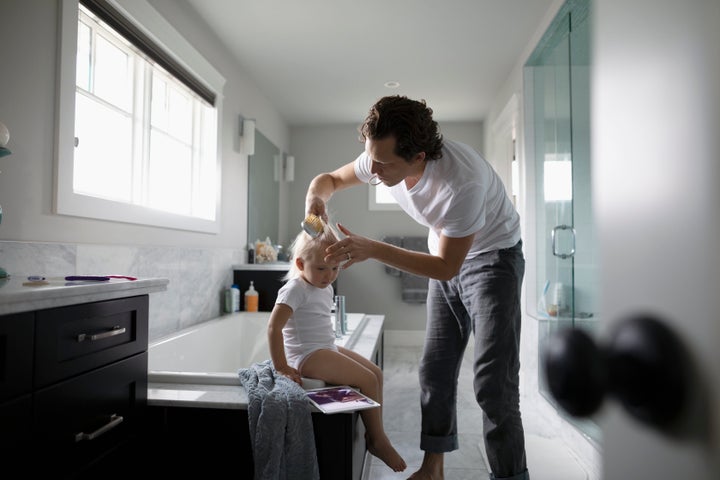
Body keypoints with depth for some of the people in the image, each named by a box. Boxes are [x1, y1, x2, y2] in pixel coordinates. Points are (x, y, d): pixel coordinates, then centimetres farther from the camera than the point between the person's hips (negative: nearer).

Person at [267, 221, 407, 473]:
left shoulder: (325, 288, 11)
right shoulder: (295, 289, -17)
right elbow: (274, 326, -23)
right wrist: (281, 367, -24)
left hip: (327, 349, 10)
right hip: (306, 355, -9)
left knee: (376, 372, 4)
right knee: (367, 379, -15)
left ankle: (376, 435, 11)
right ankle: (377, 440, 2)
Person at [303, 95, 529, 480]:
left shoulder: (461, 181, -37)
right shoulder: (384, 157, -17)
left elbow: (446, 267, -29)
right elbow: (332, 178, 0)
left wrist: (373, 250, -36)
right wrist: (316, 194, -24)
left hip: (493, 256, -6)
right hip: (447, 255, 6)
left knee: (492, 382, -11)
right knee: (434, 370, 8)